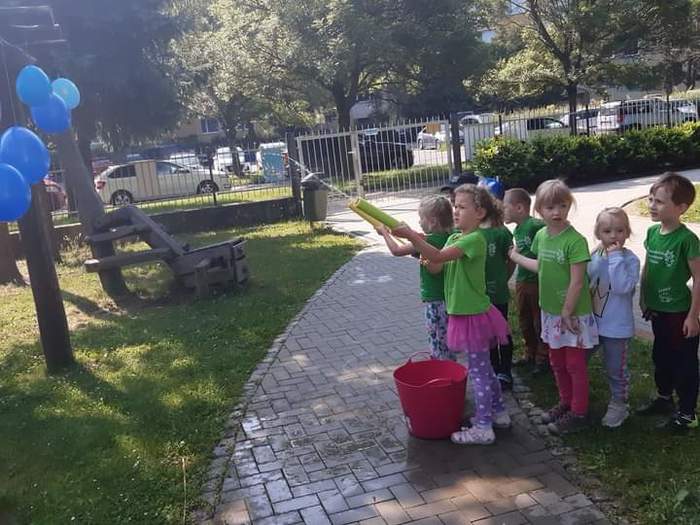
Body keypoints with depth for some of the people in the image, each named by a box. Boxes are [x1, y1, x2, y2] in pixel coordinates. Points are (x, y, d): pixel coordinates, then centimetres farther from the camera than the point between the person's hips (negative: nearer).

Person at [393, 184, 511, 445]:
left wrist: (410, 235, -35)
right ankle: (498, 412, 35)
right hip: (462, 313, 9)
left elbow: (439, 257, -32)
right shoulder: (454, 238, 9)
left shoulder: (475, 239, -20)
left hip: (473, 314, -9)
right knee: (484, 368, 20)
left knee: (478, 372, 1)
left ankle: (483, 428, 11)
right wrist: (418, 243, -9)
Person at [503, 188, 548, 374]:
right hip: (521, 281, 8)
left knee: (540, 322, 6)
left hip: (538, 281, -8)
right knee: (525, 322, 19)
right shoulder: (516, 231, 8)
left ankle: (543, 358, 21)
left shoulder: (535, 226, -20)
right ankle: (530, 355, 35)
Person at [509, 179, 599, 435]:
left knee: (575, 363, 5)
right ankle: (566, 402, 36)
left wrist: (567, 312, -16)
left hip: (574, 313, -7)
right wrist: (516, 257, 24)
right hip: (550, 310, 7)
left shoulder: (575, 240, -21)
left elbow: (577, 281, -19)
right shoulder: (540, 235, 1)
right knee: (556, 361, 18)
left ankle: (579, 413, 19)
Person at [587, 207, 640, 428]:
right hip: (592, 321, 6)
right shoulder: (594, 256, 0)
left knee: (616, 369, 10)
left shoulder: (630, 259, -16)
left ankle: (618, 405, 29)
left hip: (617, 326, -5)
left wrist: (615, 257, -29)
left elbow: (622, 287, -32)